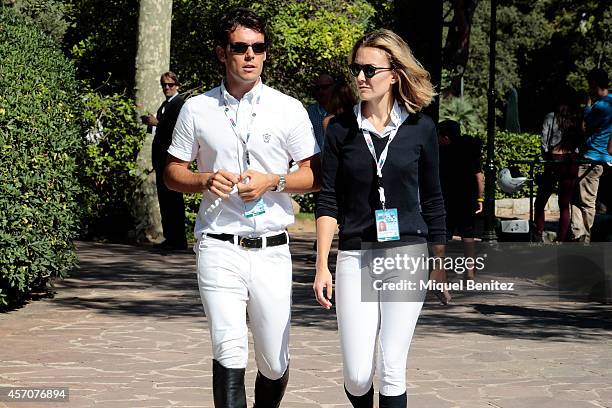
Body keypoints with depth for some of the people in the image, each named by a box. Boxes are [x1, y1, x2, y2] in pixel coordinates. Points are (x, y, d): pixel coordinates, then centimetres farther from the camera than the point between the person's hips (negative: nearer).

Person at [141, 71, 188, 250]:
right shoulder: (165, 104, 20)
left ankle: (178, 240, -6)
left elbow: (177, 128, -19)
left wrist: (157, 122, -17)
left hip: (171, 156, -10)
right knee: (164, 197, 11)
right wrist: (151, 122, 8)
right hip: (161, 157, 10)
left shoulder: (179, 103, -9)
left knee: (173, 197, -8)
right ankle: (169, 237, 17)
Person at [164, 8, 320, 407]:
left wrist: (273, 181, -12)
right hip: (220, 249, -1)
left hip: (272, 250, 1)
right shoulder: (197, 109, 6)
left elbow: (315, 175, 6)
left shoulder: (289, 110, 5)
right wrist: (206, 180, -9)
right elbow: (173, 173, 12)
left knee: (274, 362, 5)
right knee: (230, 355, -14)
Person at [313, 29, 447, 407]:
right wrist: (322, 267, -2)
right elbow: (328, 202, 3)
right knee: (357, 376, -3)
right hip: (355, 258, 1)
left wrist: (440, 262, 9)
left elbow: (432, 200, 9)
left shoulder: (420, 128, 2)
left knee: (392, 371, -5)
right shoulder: (342, 129, 3)